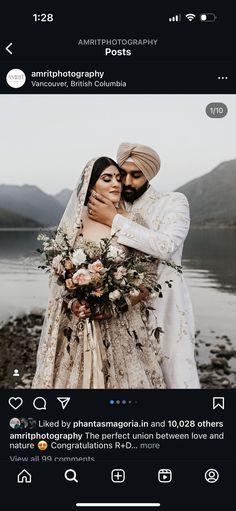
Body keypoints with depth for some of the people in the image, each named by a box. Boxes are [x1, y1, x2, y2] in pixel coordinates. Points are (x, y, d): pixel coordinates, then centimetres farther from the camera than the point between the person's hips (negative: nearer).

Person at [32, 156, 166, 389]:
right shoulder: (73, 223, 3)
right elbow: (57, 273, 6)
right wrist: (73, 302, -12)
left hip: (122, 325, 0)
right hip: (77, 325, 1)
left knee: (123, 377, 4)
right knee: (76, 376, 7)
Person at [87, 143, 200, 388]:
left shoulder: (174, 202, -2)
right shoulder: (110, 208, 8)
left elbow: (165, 246, -21)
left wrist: (115, 220, -19)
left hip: (165, 306, -3)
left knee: (177, 375, -1)